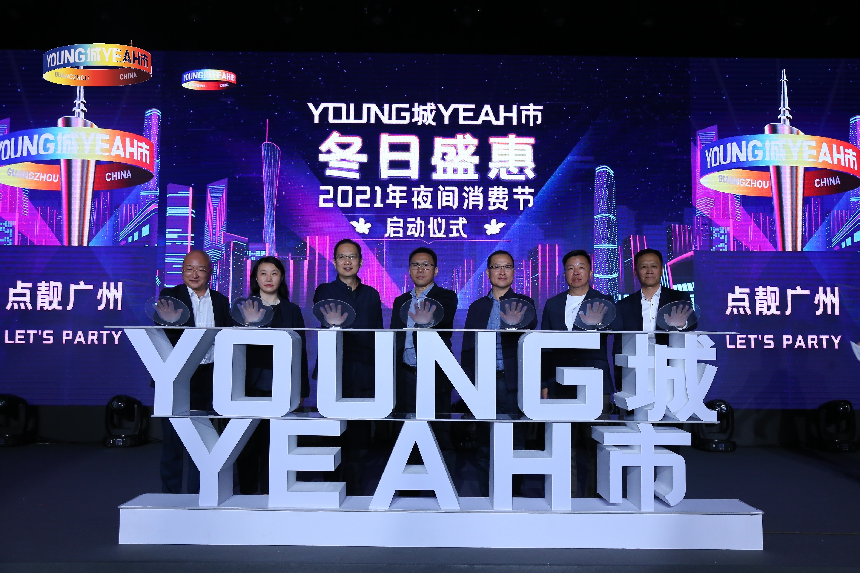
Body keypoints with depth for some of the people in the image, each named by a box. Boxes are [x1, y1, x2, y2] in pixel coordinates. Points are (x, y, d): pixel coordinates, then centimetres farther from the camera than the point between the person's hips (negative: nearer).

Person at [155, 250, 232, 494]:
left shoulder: (220, 301, 9)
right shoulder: (170, 296, 1)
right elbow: (161, 335, -13)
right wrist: (171, 322, -35)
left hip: (207, 379, 2)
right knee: (173, 440, 4)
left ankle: (197, 495, 19)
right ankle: (170, 494, 17)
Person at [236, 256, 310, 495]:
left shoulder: (292, 311, 10)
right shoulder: (244, 308, 7)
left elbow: (300, 351, 8)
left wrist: (300, 391, 4)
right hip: (251, 384, 0)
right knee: (249, 444, 2)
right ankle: (248, 493, 17)